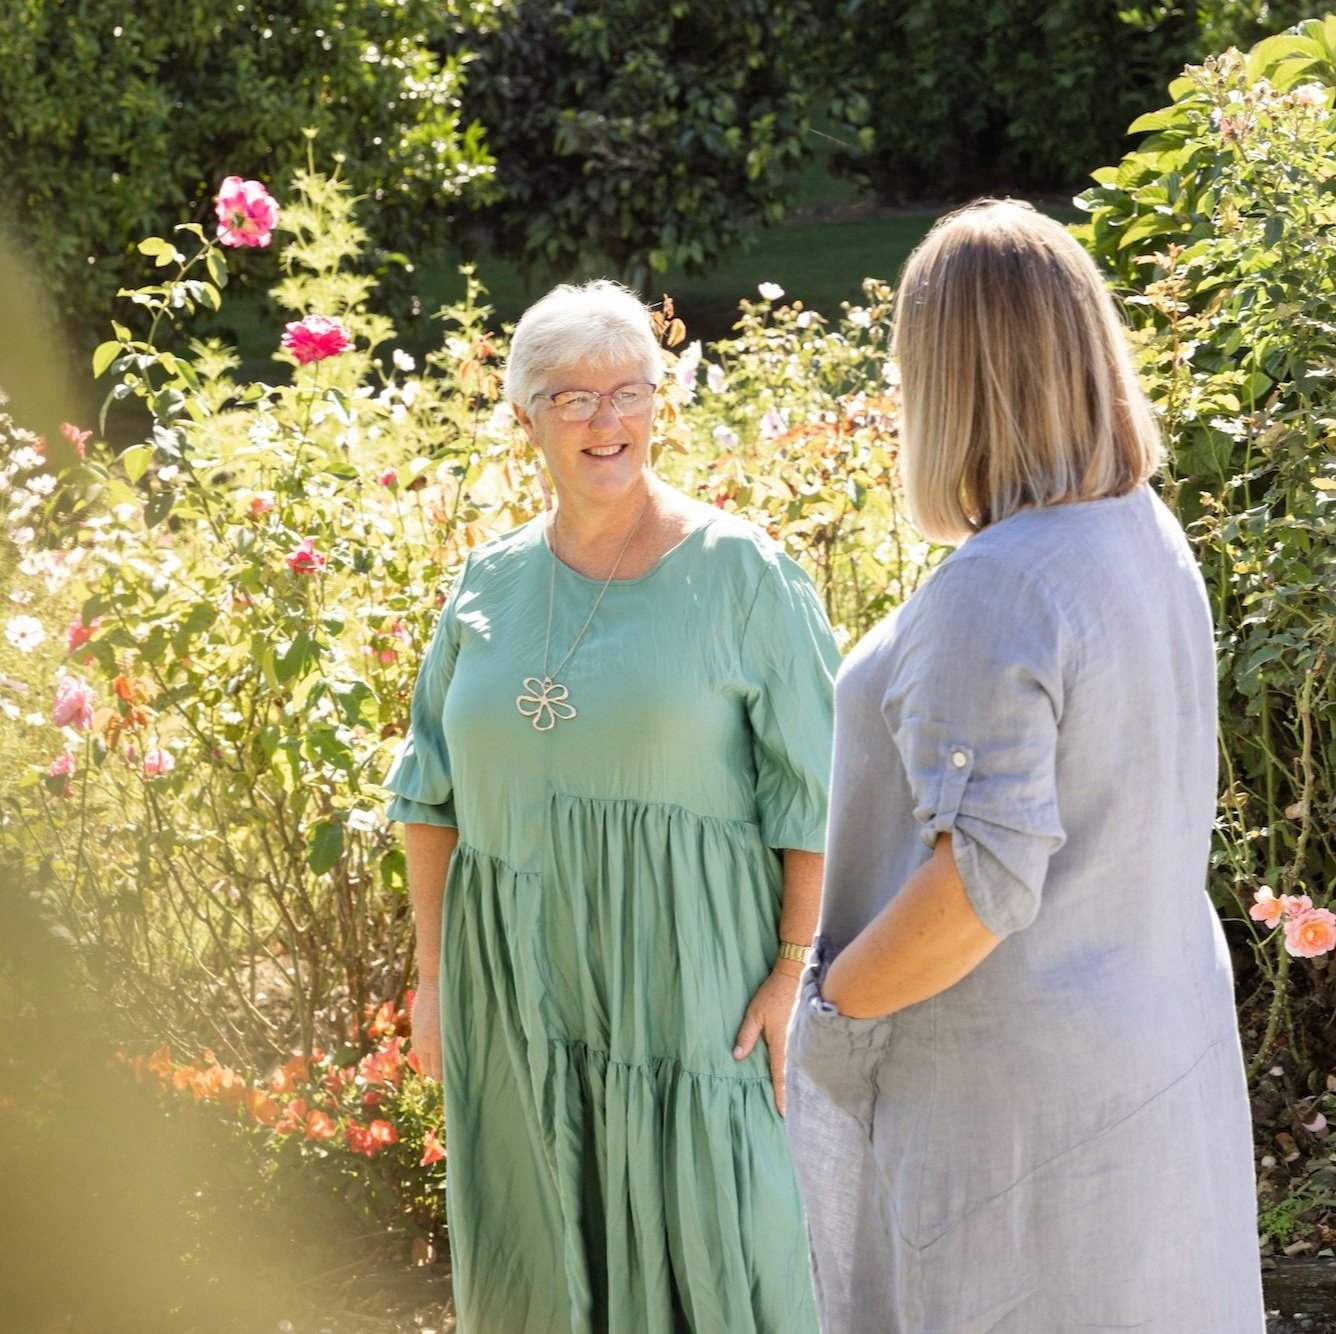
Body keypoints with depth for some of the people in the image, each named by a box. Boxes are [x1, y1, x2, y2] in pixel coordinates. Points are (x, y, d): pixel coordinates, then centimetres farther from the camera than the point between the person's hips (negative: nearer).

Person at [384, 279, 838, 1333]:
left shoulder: (741, 572, -5)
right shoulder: (490, 583, 8)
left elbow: (811, 795, -6)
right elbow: (434, 793, 14)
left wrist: (794, 972, -12)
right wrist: (434, 970, 10)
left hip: (686, 972, -4)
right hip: (518, 984, 4)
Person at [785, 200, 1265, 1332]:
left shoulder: (992, 592, -25)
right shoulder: (1149, 539, 3)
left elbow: (983, 876, -28)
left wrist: (831, 1008, -16)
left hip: (1009, 1093, -9)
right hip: (1156, 1049, 9)